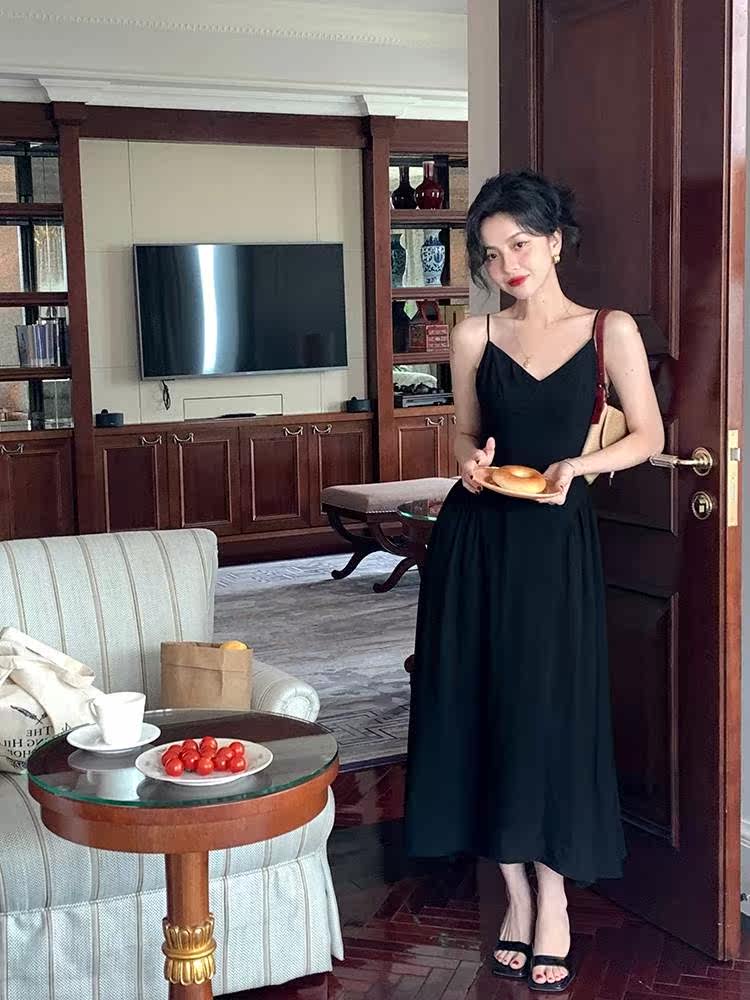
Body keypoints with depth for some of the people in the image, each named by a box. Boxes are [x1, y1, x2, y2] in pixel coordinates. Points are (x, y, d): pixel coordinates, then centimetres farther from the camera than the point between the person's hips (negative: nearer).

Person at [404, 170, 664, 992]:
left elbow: (649, 436, 1)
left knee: (551, 710, 0)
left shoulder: (609, 331, -1)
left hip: (556, 539, -2)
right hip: (476, 538, 2)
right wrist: (471, 462, -8)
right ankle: (517, 893, 19)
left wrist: (580, 463, -16)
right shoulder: (474, 337, 4)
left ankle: (553, 900, 16)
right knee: (480, 706, 4)